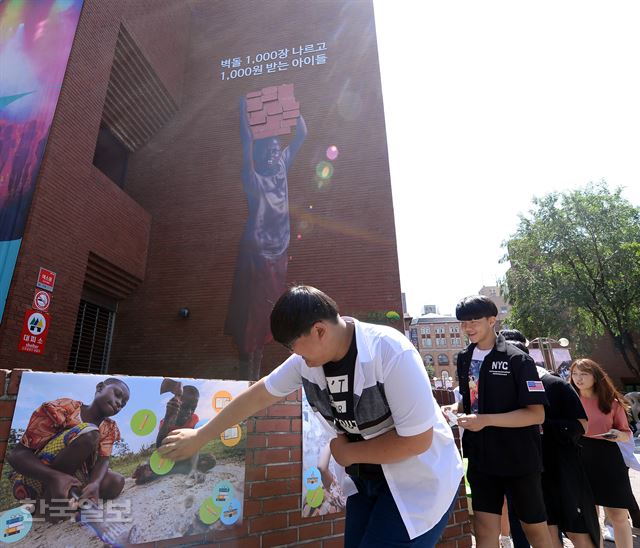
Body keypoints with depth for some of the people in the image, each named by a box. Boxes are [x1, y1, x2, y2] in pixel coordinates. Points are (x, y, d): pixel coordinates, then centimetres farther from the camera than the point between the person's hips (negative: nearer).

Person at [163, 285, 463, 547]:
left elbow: (417, 440, -28)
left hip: (418, 480, -5)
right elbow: (259, 395, -1)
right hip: (365, 478, 5)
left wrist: (347, 452, -16)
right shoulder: (306, 359, -13)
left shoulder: (392, 353, -32)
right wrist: (199, 436, 6)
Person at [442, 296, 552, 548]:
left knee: (534, 527, 14)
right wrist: (455, 408, -4)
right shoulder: (464, 358, 5)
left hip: (519, 458, -4)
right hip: (481, 459, 4)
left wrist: (486, 420, -27)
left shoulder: (518, 360, -13)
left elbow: (536, 414, -17)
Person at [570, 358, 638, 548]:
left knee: (618, 515, 5)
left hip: (608, 459, 0)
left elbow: (627, 433, 7)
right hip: (580, 459, 0)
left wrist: (619, 435, -13)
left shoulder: (611, 402, 1)